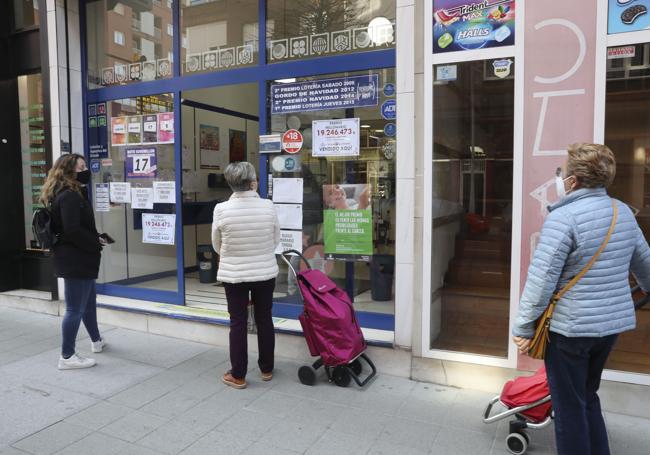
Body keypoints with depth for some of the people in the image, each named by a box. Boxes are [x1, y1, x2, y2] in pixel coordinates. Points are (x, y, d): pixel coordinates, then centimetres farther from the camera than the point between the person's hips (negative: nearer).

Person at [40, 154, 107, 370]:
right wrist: (96, 243, -15)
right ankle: (67, 357, 8)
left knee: (89, 301, 23)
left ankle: (97, 341, 39)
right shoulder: (69, 196, -18)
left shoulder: (73, 193, 14)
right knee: (75, 308, -2)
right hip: (75, 259, -11)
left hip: (76, 258, 11)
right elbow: (72, 230, -26)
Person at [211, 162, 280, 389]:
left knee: (238, 323, 9)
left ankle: (238, 375, 19)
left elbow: (217, 246, 1)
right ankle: (267, 369, 29)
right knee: (264, 320, 14)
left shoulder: (221, 209, -14)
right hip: (265, 273, 1)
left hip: (234, 275, -1)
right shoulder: (268, 206, -12)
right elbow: (276, 240, 2)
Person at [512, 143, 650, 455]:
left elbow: (542, 278, -21)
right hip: (613, 323, 8)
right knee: (588, 397, 23)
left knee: (569, 407, 7)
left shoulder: (564, 217, -19)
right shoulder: (623, 212, 5)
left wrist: (524, 326, -13)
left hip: (569, 327, -8)